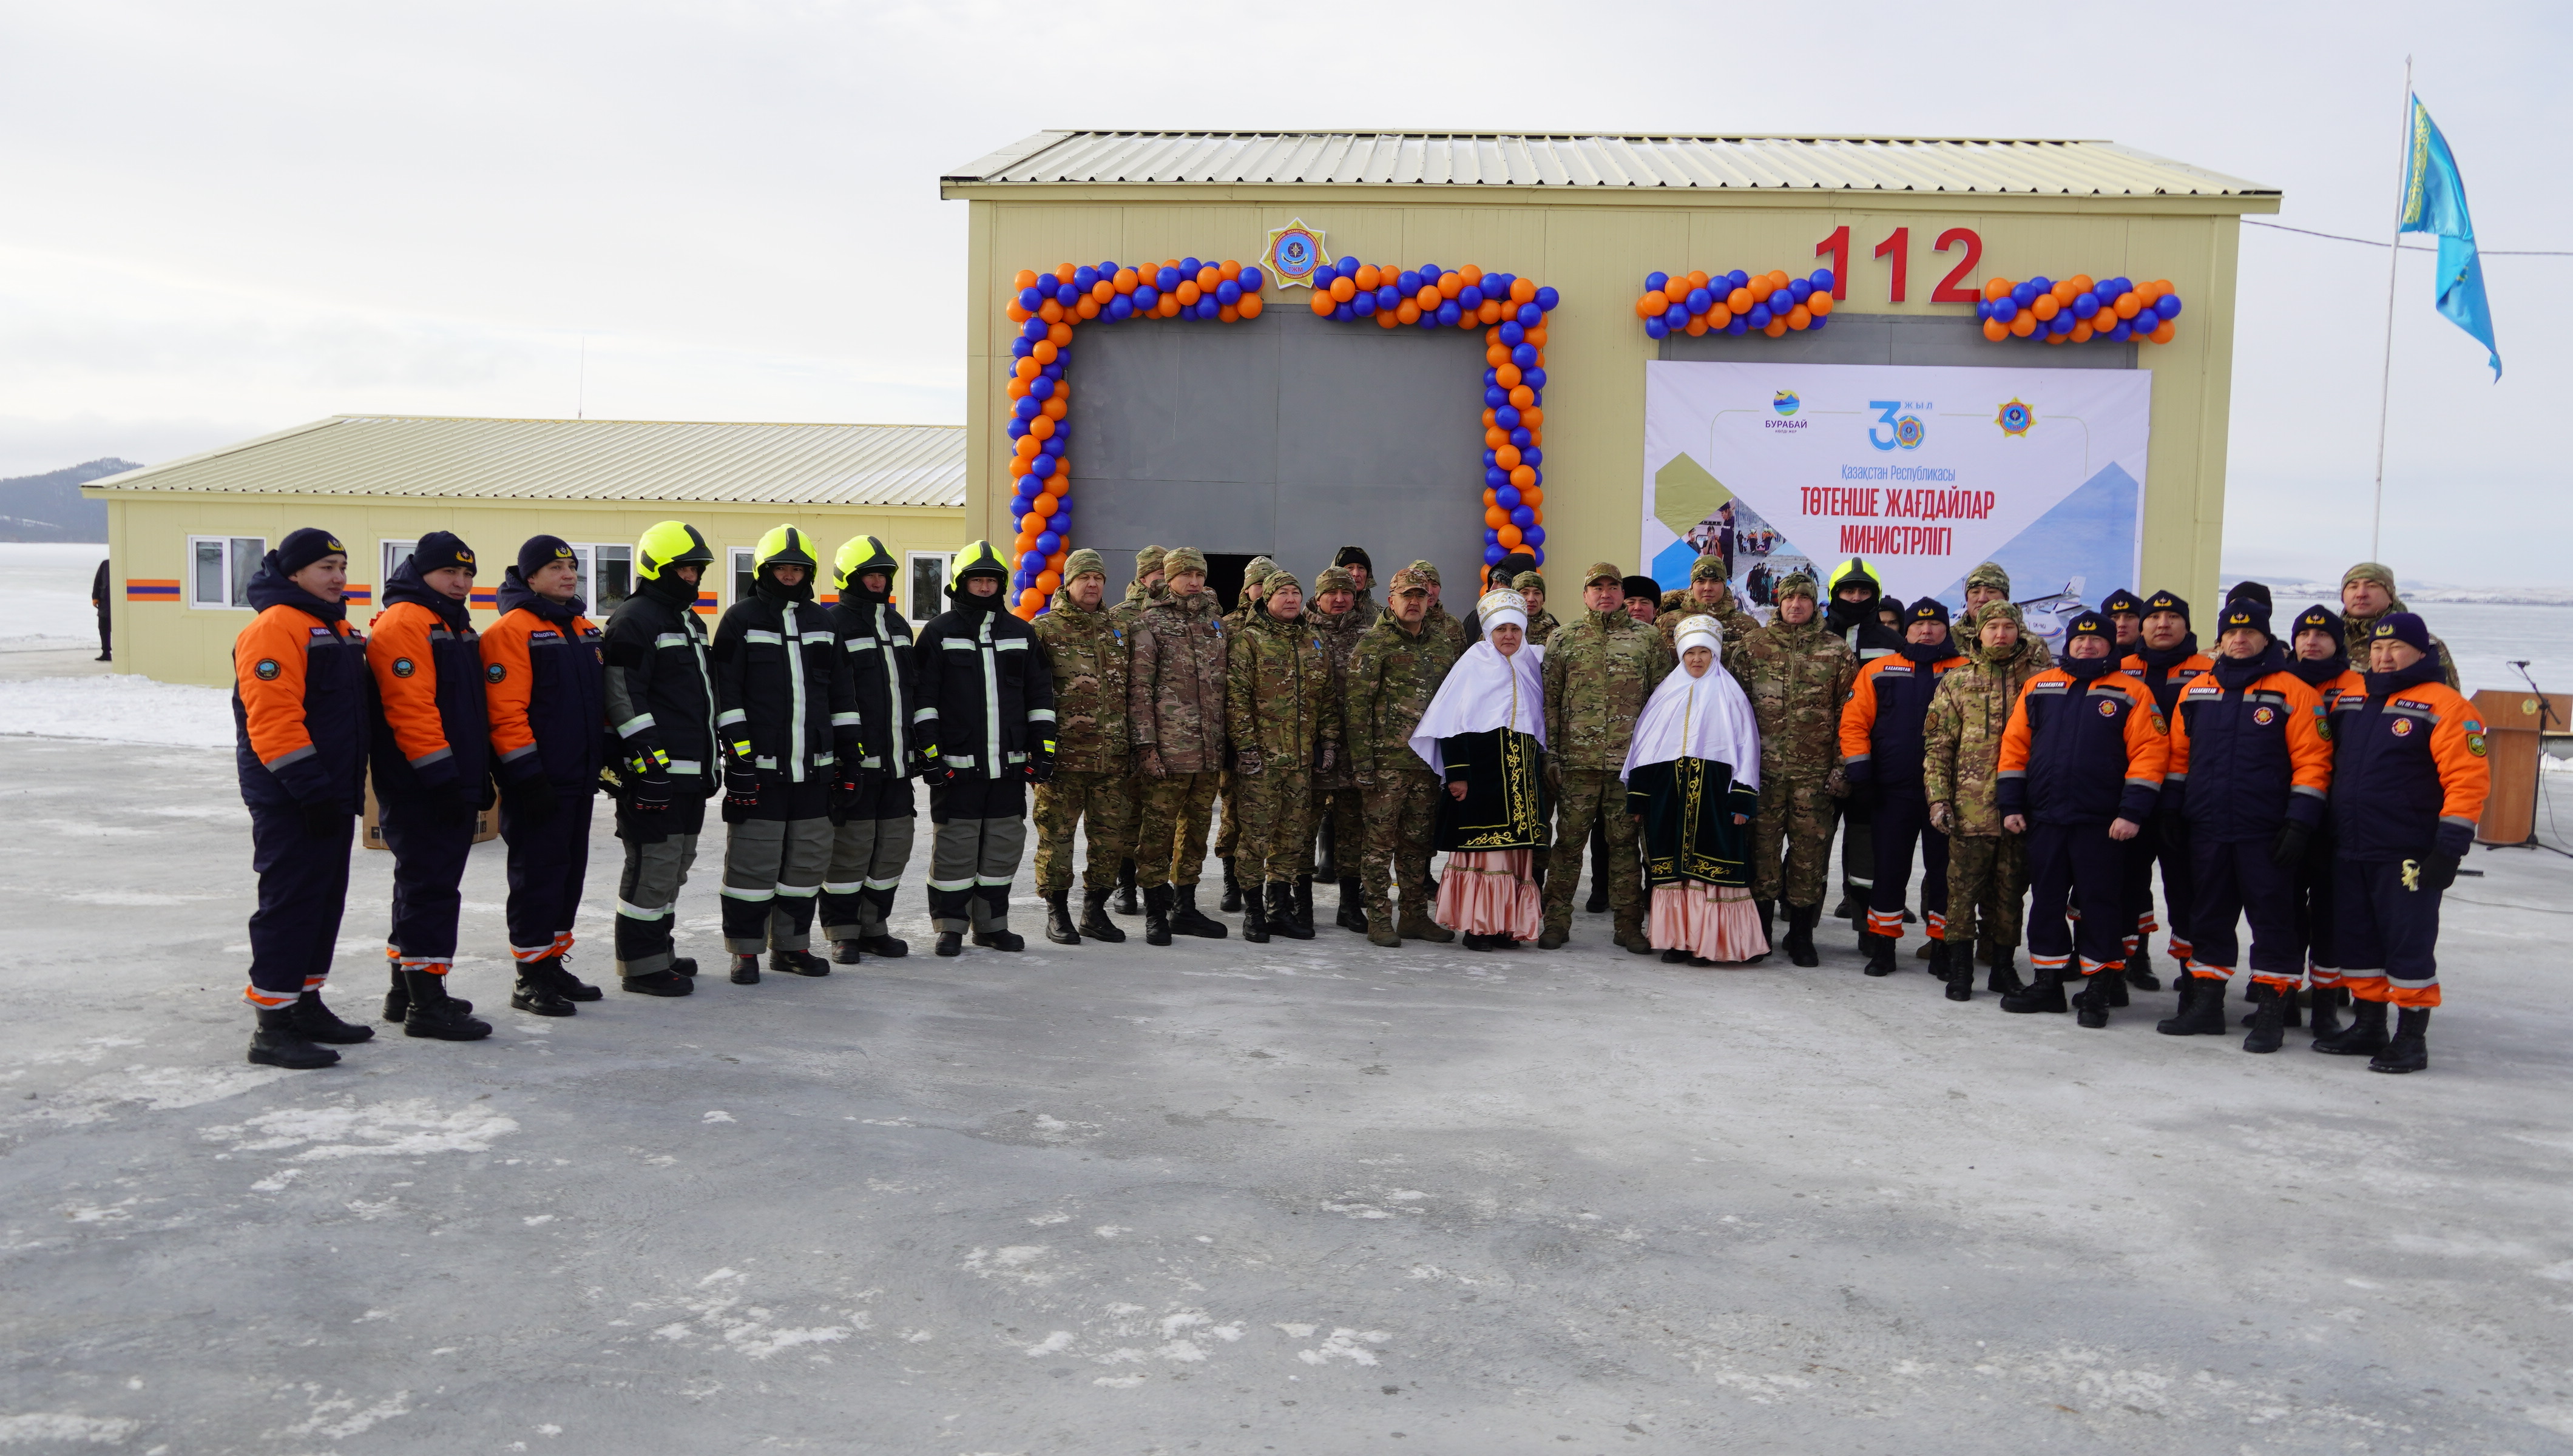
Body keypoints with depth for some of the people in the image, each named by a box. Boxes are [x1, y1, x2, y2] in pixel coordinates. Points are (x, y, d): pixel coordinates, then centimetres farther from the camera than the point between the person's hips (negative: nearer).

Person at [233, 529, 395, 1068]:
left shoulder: (337, 630, 18)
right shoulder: (275, 629, -13)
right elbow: (273, 718, -21)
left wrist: (347, 788, 21)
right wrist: (310, 786, -23)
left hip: (333, 795, 10)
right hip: (290, 801, -10)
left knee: (326, 901, 14)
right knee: (290, 902, -7)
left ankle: (306, 1005, 25)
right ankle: (273, 1023, -2)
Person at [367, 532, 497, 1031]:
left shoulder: (454, 625, 20)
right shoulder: (403, 622, -12)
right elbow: (410, 705, -21)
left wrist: (479, 775, 22)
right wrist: (440, 773, -22)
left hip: (454, 785, 10)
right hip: (417, 787, -10)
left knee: (430, 883, 15)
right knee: (430, 884, -9)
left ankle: (405, 989, 25)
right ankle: (425, 998, -5)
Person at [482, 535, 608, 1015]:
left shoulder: (585, 630, 15)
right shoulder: (512, 630, -12)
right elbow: (506, 710, -18)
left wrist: (607, 758, 17)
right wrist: (527, 776, -20)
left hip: (579, 778, 8)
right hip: (539, 783, -8)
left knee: (571, 871, 13)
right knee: (538, 874, -3)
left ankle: (553, 962, 24)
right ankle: (530, 978, 6)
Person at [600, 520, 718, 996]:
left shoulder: (690, 622, 21)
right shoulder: (634, 619, -10)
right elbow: (622, 695, -18)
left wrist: (712, 756, 26)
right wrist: (648, 753, -22)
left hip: (690, 772, 10)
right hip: (655, 771, -10)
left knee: (676, 863, 16)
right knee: (652, 866, -7)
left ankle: (659, 949, 28)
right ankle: (641, 966, 0)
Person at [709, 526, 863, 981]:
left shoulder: (822, 621, 15)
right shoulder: (741, 619, 0)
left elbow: (842, 695, 17)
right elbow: (726, 692, -6)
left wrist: (852, 756, 12)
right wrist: (738, 754, -13)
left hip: (814, 766, 5)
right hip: (760, 764, -5)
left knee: (808, 859, 9)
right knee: (753, 861, -2)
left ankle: (791, 945, 21)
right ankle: (745, 951, 9)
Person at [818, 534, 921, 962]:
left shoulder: (898, 625, 17)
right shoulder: (832, 624, -7)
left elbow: (914, 689, 24)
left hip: (896, 761, 7)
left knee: (893, 846, 10)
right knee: (849, 847, -3)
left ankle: (874, 927, 22)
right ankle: (842, 934, 9)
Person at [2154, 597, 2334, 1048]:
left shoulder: (2293, 692, -3)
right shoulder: (2196, 691, 11)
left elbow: (2312, 760, -7)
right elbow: (2178, 754, 16)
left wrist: (2300, 822, -13)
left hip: (2265, 834, -5)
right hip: (2206, 829, 5)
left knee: (2272, 918, 0)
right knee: (2208, 916, 12)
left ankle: (2271, 1012, 7)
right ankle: (2205, 1003, 22)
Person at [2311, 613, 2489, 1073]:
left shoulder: (2443, 706, -8)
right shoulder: (2354, 703, 13)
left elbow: (2469, 777, -13)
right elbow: (2335, 767, 22)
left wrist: (2450, 847, -17)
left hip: (2408, 857, -7)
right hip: (2351, 853, 7)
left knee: (2409, 943, -1)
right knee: (2358, 939, 13)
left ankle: (2412, 1038, 8)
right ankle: (2368, 1025, 25)